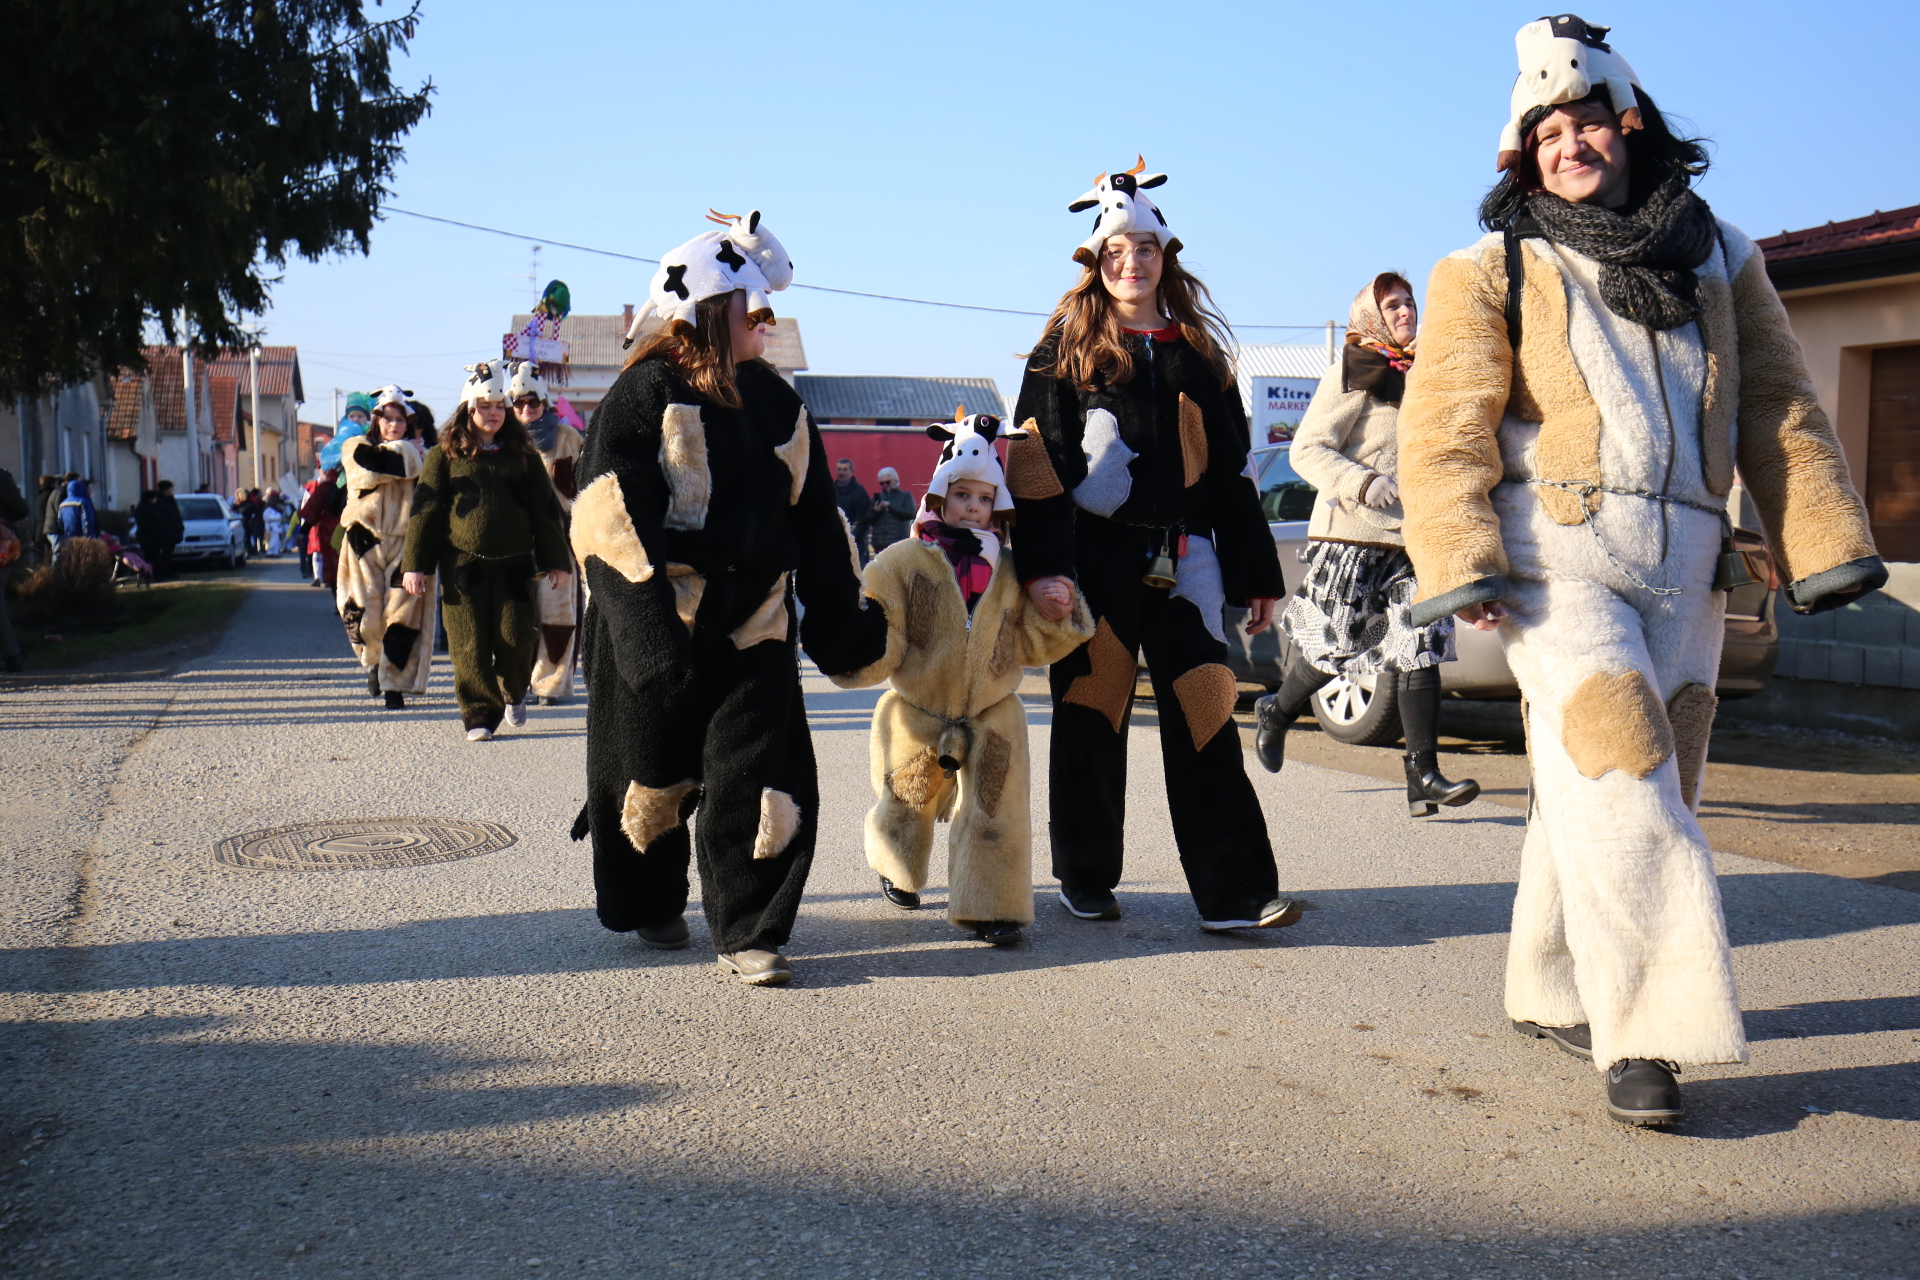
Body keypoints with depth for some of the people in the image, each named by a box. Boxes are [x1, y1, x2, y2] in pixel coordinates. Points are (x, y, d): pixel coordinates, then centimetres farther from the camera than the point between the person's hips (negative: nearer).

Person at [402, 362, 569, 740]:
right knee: (470, 645, -3)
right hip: (463, 564, -1)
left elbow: (545, 510, 11)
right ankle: (479, 715, 9)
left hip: (515, 563, 1)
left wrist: (556, 560, 6)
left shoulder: (523, 454, 11)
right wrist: (416, 565, -1)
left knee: (516, 637, -4)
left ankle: (514, 694, 25)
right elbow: (425, 510, 4)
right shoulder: (445, 455, 5)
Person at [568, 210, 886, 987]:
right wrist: (646, 625, -24)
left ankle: (750, 931, 4)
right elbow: (607, 518, -14)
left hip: (752, 627, 4)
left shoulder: (775, 404, 10)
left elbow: (816, 524, 16)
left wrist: (841, 623, 13)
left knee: (759, 778, -7)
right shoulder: (644, 396, -7)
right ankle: (648, 908, 33)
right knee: (651, 783, 10)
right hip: (655, 631, -4)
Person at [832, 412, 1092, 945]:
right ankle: (896, 871, 46)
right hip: (917, 713, -1)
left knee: (994, 810, -8)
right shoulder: (903, 561, -10)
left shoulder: (1009, 571, 2)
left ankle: (991, 905, 2)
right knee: (906, 802, 17)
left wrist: (1058, 617, -10)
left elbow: (1029, 645, 6)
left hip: (993, 713, 1)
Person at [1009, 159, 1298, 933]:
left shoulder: (1198, 352, 14)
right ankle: (1085, 879, 20)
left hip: (1182, 560, 3)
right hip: (1097, 559, -2)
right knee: (1091, 721, 4)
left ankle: (1233, 893, -5)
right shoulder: (1066, 349, 4)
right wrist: (1042, 567, -16)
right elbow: (1037, 465, -4)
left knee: (1205, 720, -5)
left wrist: (1256, 574, 13)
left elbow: (1231, 469, 16)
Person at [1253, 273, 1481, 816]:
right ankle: (1276, 712, 31)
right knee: (1334, 646, 0)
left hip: (1414, 537, 6)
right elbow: (1307, 450, -10)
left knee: (1420, 649, -6)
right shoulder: (1353, 376, -3)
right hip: (1353, 533, -5)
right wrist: (1363, 483, -22)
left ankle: (1423, 775, -8)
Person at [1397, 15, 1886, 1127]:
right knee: (1617, 782, -15)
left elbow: (1781, 411, 15)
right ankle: (1643, 1035, -11)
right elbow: (1444, 429, -3)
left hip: (1685, 570, 5)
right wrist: (1461, 568, -14)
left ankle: (1555, 993, 21)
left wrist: (1825, 546, 7)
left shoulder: (1719, 260, 17)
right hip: (1559, 560, -4)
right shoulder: (1494, 272, 5)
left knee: (1640, 788, 7)